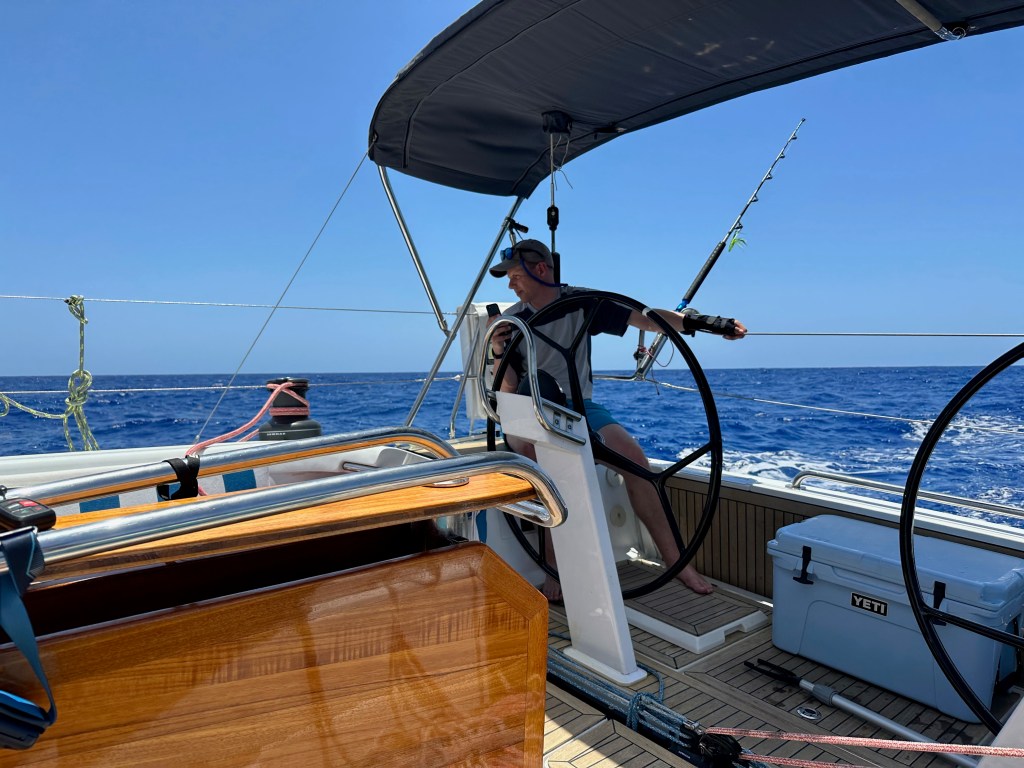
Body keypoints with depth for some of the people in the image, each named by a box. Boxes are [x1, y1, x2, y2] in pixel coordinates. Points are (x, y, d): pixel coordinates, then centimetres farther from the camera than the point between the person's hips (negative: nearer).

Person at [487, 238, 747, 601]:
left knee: (632, 455, -24)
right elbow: (509, 389, -5)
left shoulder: (581, 303, -2)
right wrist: (499, 354, -24)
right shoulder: (512, 320, -2)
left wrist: (702, 322, -23)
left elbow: (644, 318, -12)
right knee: (528, 451, -35)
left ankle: (676, 561, -13)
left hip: (580, 406, 1)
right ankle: (554, 567, -24)